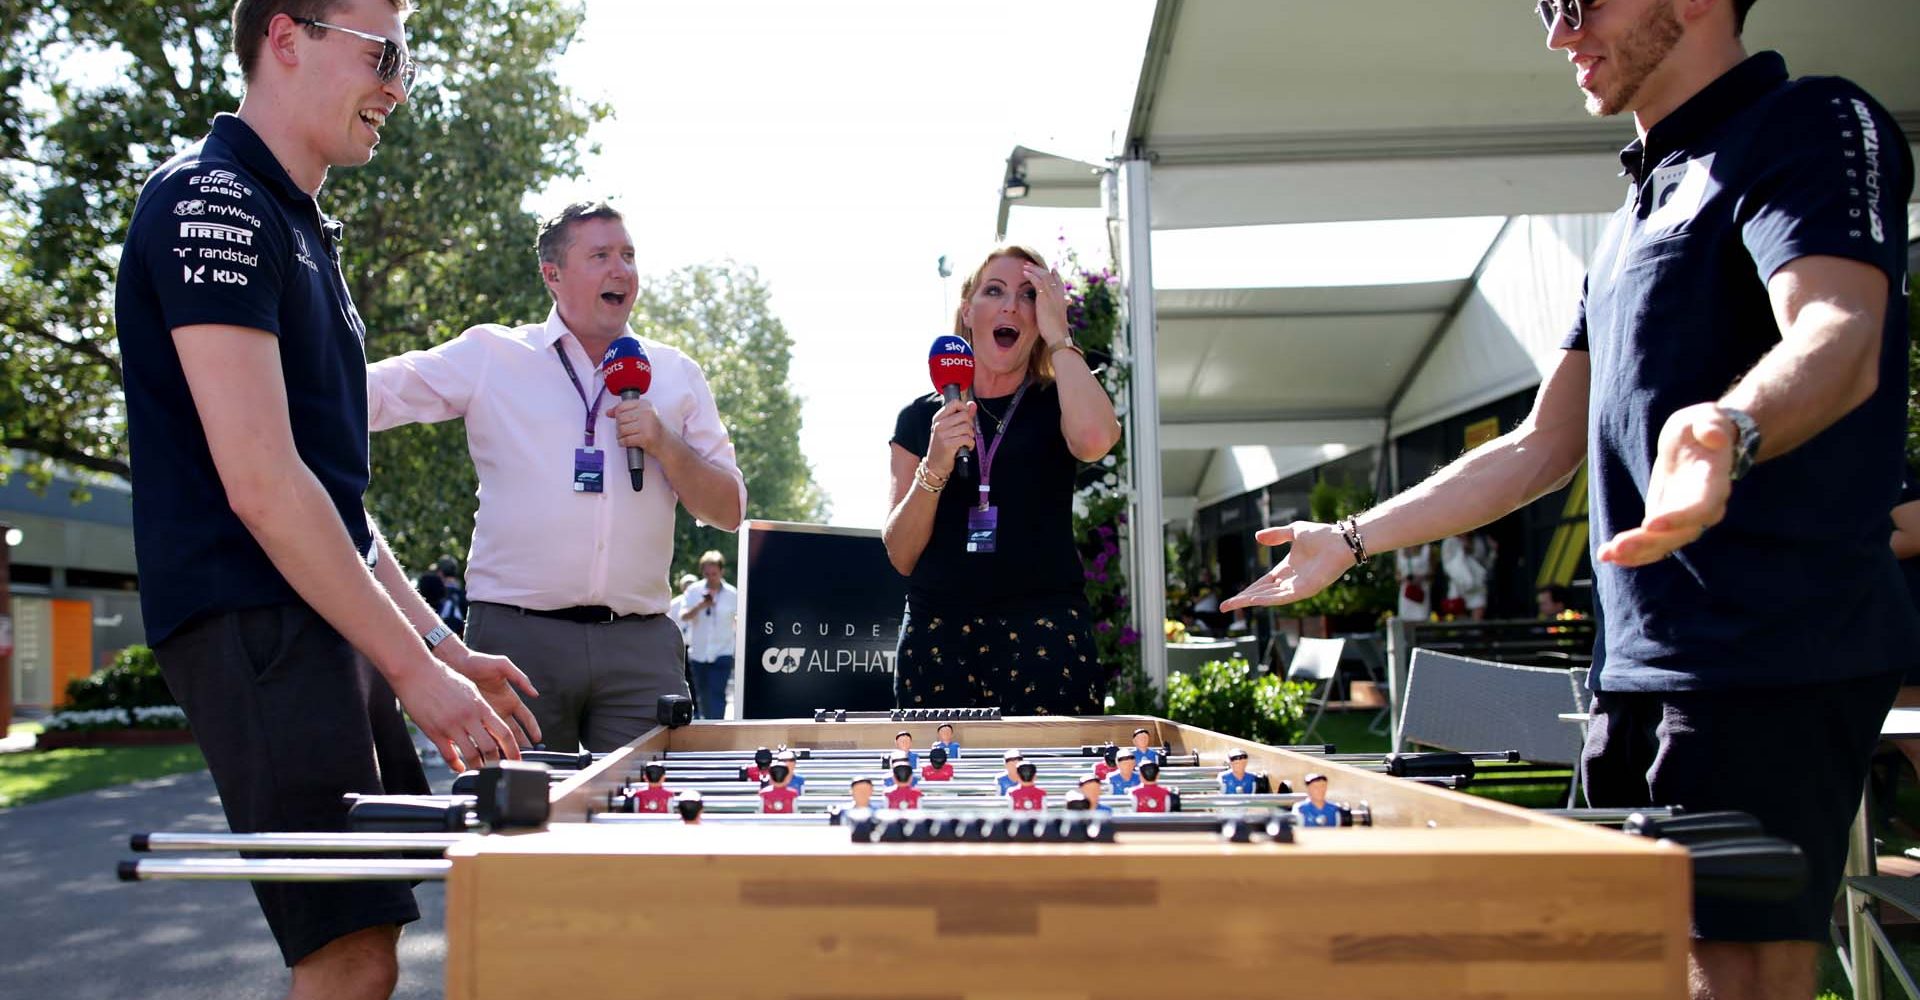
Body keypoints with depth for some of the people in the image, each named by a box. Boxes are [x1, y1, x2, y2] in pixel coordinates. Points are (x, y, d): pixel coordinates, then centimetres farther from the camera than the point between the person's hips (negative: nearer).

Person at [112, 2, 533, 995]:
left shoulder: (298, 229, 20)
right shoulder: (213, 201, -10)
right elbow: (261, 484, -19)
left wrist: (439, 642, 16)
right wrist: (414, 666, -17)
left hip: (327, 617, 10)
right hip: (256, 621, -10)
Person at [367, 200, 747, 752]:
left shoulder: (677, 374, 13)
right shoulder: (490, 355, 7)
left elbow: (729, 511, 11)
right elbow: (365, 394, 1)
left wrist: (664, 445, -4)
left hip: (640, 645, 2)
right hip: (518, 635, -2)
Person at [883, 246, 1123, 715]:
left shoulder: (1057, 406, 8)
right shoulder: (921, 416, 11)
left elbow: (1094, 441, -18)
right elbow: (901, 557, 5)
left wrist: (1057, 336, -6)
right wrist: (934, 467, -10)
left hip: (1044, 634, -1)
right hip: (937, 633, 1)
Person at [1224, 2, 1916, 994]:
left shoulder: (1810, 123, -3)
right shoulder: (1639, 214, 23)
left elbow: (1840, 338, -24)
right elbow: (1540, 448, 23)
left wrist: (1726, 429, -46)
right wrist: (1352, 540, 20)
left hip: (1770, 660, -9)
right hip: (1638, 666, 9)